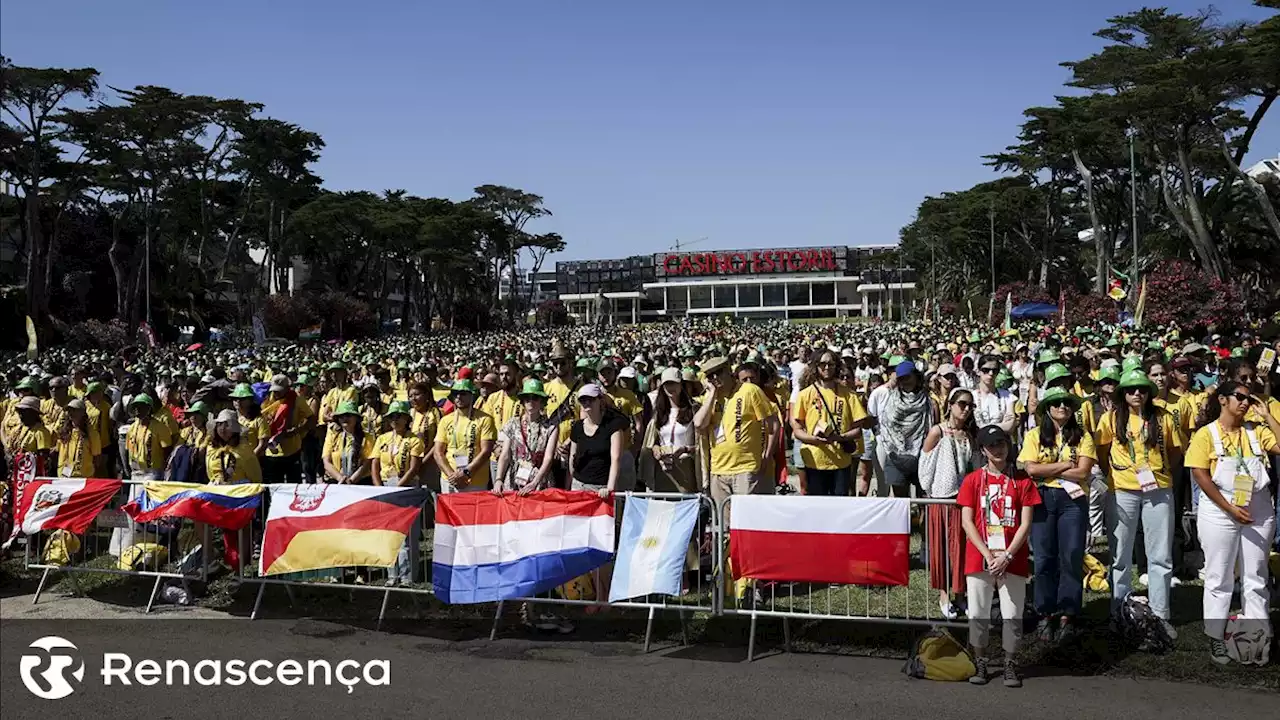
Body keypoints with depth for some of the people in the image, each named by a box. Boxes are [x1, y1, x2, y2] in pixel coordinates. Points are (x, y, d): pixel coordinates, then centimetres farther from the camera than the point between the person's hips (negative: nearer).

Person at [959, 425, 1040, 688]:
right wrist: (988, 555, -11)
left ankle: (1010, 665, 16)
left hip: (1013, 560, 0)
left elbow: (1025, 524, -2)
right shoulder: (972, 480, 3)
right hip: (979, 558, 1)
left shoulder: (1022, 481, 2)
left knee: (1013, 614, 4)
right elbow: (967, 522, -2)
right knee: (978, 614, 5)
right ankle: (980, 664, 17)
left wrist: (1006, 556, -12)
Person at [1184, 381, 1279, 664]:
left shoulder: (1256, 431, 8)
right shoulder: (1206, 434, -2)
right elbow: (1200, 475, -9)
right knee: (1219, 578, 4)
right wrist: (1230, 508, -16)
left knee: (1256, 578, 8)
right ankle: (1216, 639, 11)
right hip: (1220, 512, -3)